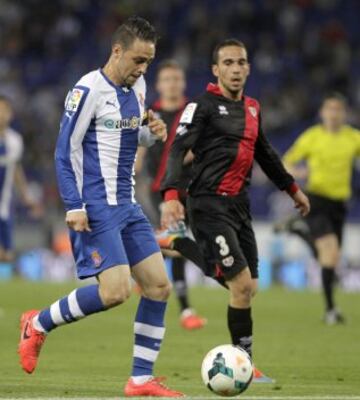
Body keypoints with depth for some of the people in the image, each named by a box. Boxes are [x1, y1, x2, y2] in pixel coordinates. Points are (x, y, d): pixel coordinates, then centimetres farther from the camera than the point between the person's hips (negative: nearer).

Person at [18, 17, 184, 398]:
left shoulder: (136, 89, 12)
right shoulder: (89, 90, -12)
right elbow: (65, 150, -12)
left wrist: (152, 133, 5)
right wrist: (74, 207, -17)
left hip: (127, 207, 8)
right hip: (96, 208, -8)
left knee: (159, 285, 1)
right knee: (115, 291, -17)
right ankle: (38, 324, 4)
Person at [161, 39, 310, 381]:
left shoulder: (251, 108, 16)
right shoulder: (204, 105, -7)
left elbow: (264, 153, 31)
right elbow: (177, 149, -16)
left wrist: (292, 189, 39)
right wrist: (171, 195, -31)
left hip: (239, 205, 7)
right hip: (210, 207, -7)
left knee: (248, 289, 4)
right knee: (242, 284, -13)